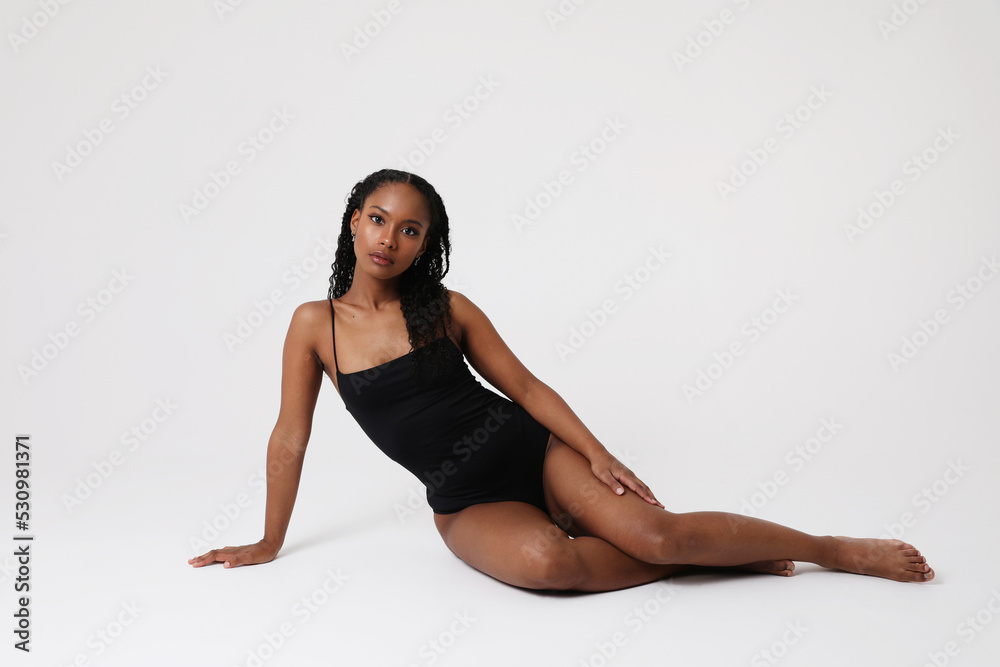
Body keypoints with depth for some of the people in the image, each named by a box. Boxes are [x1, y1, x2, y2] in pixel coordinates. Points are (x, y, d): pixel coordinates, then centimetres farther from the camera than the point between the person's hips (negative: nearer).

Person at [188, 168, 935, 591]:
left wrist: (597, 451, -11)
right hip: (466, 502, 0)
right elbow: (290, 438, 4)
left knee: (652, 531, -21)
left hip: (530, 448, 0)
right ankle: (704, 556, -10)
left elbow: (525, 386, 0)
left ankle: (844, 550, -2)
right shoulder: (315, 323, -1)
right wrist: (270, 543, 9)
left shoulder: (448, 307, -1)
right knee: (542, 559, -35)